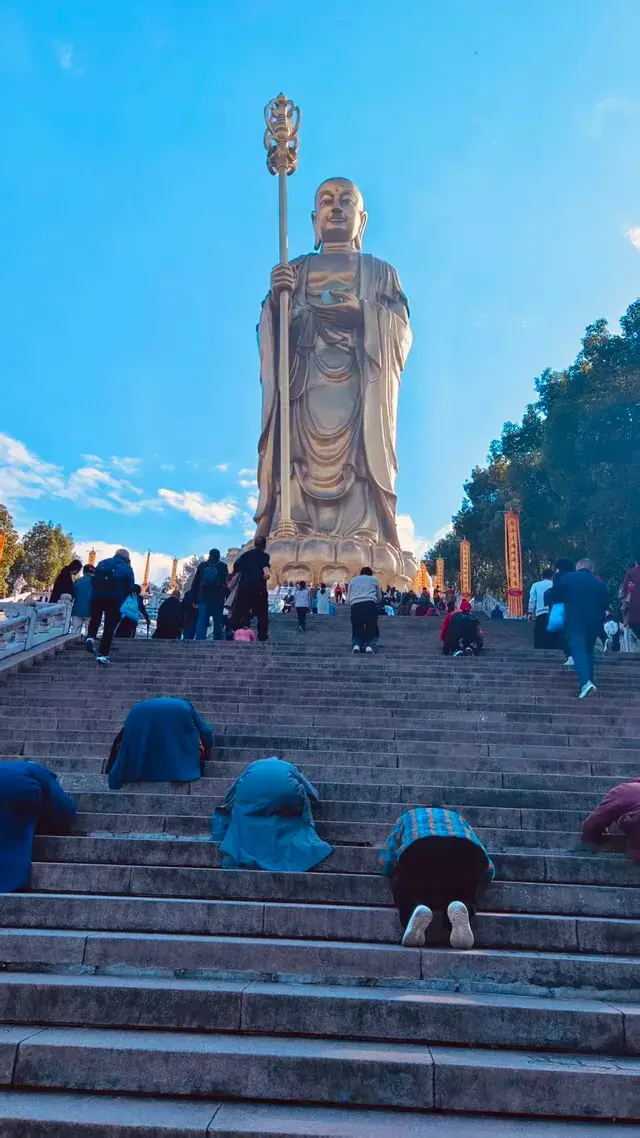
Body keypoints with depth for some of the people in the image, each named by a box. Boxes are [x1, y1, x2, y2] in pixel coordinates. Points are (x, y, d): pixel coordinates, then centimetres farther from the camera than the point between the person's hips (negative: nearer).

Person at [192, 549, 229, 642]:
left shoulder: (202, 565, 16)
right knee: (218, 624, 4)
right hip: (218, 599, -1)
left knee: (201, 622, -5)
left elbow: (195, 583, 12)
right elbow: (227, 583, 5)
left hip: (203, 598, 1)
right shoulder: (223, 566, 10)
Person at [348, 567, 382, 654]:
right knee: (372, 631, 12)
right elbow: (379, 598, 29)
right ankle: (369, 646, -16)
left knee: (357, 632, 14)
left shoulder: (353, 580, 26)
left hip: (355, 606, 1)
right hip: (370, 605, -1)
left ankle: (356, 645, -16)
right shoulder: (374, 580, 22)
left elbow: (348, 599, 25)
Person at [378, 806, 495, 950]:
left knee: (407, 894, 24)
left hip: (419, 853, -1)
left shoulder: (408, 816, 40)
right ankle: (461, 909, -9)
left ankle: (416, 909, -10)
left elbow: (385, 864, 31)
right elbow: (489, 870, 37)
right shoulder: (458, 818, 44)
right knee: (464, 899, 26)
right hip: (466, 853, 1)